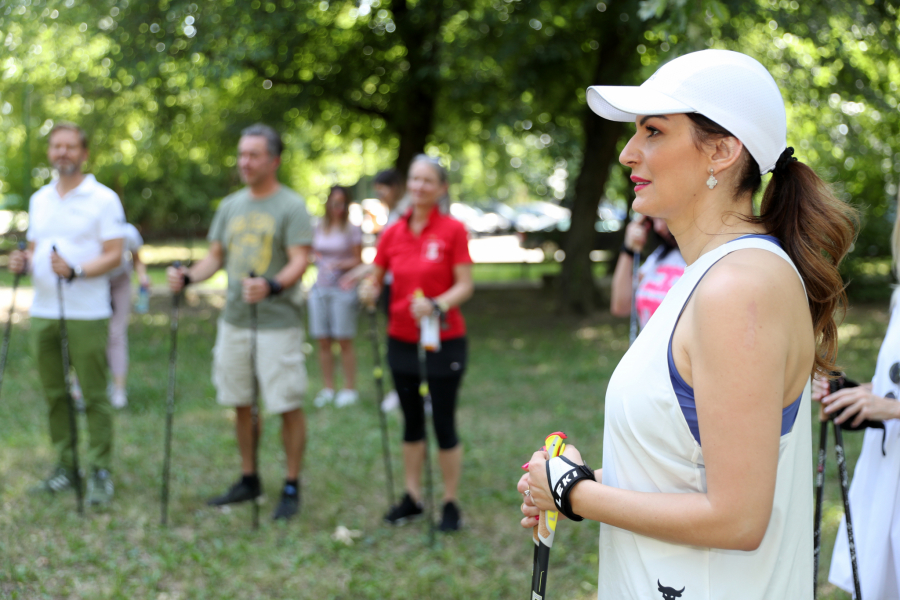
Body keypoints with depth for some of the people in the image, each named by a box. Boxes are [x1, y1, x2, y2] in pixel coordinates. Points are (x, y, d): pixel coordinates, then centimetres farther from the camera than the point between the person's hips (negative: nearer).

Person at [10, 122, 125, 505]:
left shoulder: (103, 199, -3)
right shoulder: (39, 199, 16)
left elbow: (114, 255, -8)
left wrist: (75, 271, -24)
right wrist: (23, 261, -1)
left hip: (87, 315, -6)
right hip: (43, 312, 6)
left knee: (94, 395, -3)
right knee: (53, 394, 9)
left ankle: (101, 471, 5)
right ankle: (65, 466, 19)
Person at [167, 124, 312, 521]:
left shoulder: (291, 206, -7)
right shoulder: (231, 205, 13)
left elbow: (300, 261, -15)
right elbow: (216, 256, 15)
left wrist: (272, 286, -33)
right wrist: (188, 277, -4)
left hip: (277, 323, -6)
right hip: (233, 321, 7)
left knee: (287, 406, -2)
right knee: (241, 404, 13)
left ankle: (291, 488, 9)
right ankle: (249, 480, 27)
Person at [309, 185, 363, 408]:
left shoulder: (352, 229, -1)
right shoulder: (319, 227, 12)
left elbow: (358, 260, -1)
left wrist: (339, 265, -16)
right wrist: (318, 259, 2)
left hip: (343, 289, -4)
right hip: (320, 288, 5)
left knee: (344, 340, -4)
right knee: (323, 341, 4)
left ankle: (350, 389, 5)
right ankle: (328, 389, 13)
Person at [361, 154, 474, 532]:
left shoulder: (452, 230, -8)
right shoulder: (393, 233, 4)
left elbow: (465, 285, -11)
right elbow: (376, 278, 8)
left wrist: (437, 305, -28)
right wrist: (370, 290, -15)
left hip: (443, 342, -4)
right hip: (402, 341, 4)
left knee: (444, 424, 1)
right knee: (412, 422, 14)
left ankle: (451, 504, 13)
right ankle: (412, 497, 26)